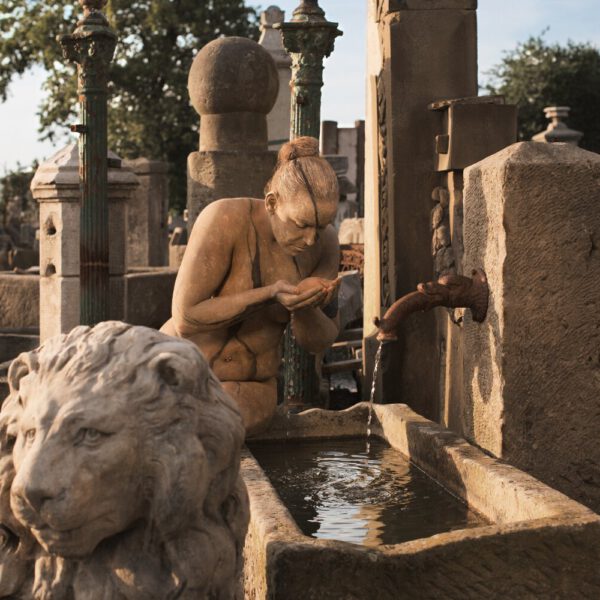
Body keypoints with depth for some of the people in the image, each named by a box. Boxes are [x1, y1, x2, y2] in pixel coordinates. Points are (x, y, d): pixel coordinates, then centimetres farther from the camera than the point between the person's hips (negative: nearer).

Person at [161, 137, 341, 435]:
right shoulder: (224, 218, -25)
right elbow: (185, 319, -25)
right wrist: (270, 295, -35)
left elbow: (318, 341, -4)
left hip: (245, 389, 2)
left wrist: (303, 304, -28)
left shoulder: (324, 242, -11)